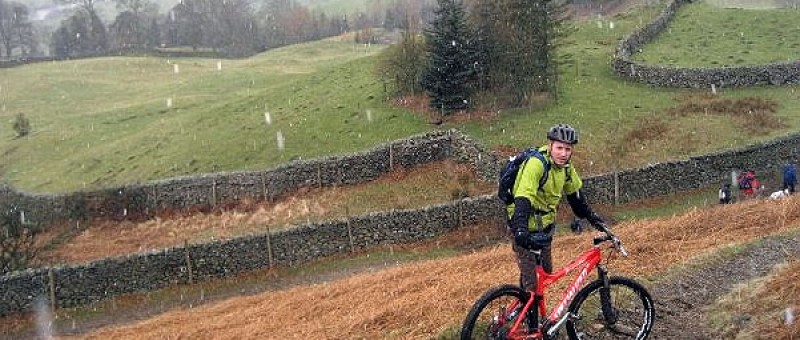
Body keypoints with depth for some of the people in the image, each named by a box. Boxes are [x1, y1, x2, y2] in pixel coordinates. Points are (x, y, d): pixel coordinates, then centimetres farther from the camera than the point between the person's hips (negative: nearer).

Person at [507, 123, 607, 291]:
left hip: (545, 226, 8)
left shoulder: (565, 167, 0)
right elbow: (523, 198, -35)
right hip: (527, 229, -8)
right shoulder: (536, 164, -25)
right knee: (531, 282, -9)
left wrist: (591, 217, 19)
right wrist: (520, 230, -46)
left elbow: (574, 194, 16)